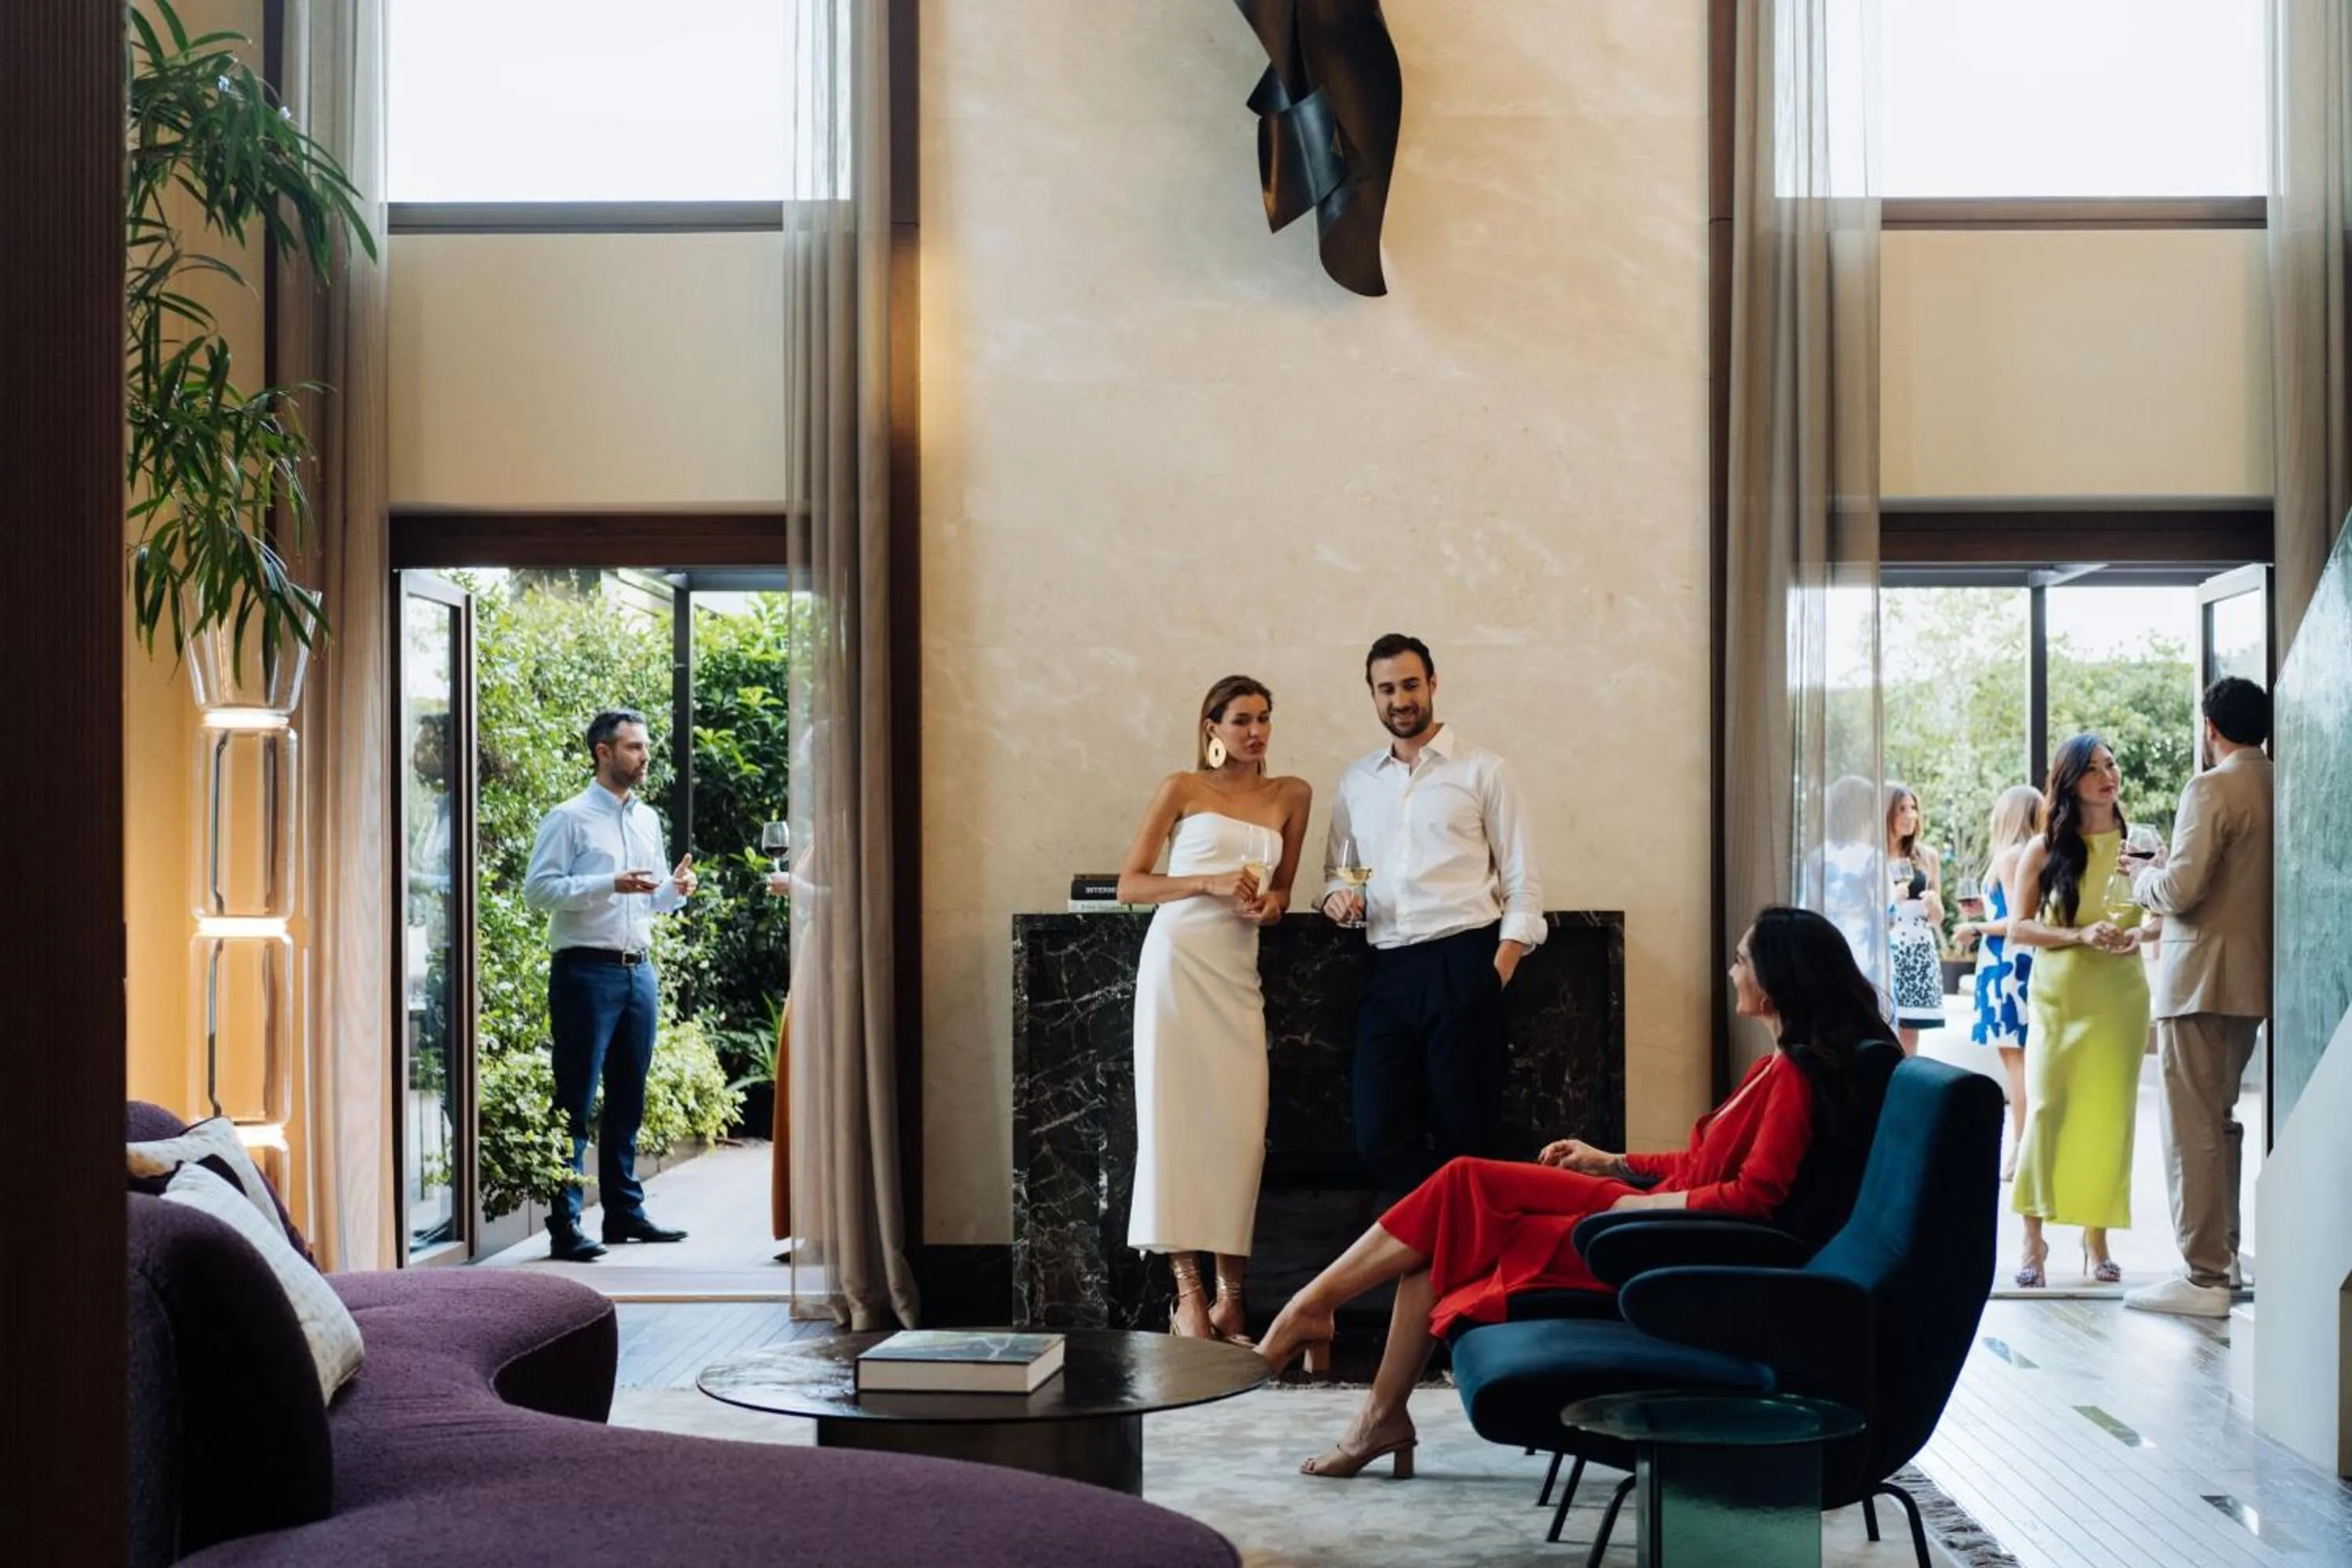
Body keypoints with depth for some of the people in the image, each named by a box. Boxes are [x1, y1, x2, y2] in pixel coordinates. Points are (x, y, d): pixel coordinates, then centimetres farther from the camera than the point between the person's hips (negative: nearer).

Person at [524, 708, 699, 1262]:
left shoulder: (648, 820, 16)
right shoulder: (569, 819, -4)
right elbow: (537, 888, -12)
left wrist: (675, 890, 1)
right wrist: (610, 884, -20)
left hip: (639, 970, 7)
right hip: (587, 971, -7)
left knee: (629, 1098, 12)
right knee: (575, 1101, -5)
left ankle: (624, 1211, 21)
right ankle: (565, 1226, -3)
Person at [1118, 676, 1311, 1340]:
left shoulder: (1291, 795, 12)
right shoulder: (1182, 789, 3)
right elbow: (1129, 885, 0)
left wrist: (1271, 903, -3)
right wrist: (1210, 883, -12)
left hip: (1238, 970, 3)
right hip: (1178, 960, -3)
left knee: (1240, 1124, -3)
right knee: (1174, 1113, -5)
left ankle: (1230, 1293, 3)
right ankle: (1189, 1291, -2)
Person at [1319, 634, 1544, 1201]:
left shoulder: (1482, 771, 3)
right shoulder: (1356, 781, 16)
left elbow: (1522, 883, 0)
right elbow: (1336, 871, 24)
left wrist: (1498, 971, -11)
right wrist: (1337, 897, -1)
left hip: (1461, 963, -4)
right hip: (1388, 970, 5)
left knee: (1466, 1133, -2)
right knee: (1379, 1136, 1)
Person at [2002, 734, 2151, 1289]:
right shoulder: (2044, 850, 2)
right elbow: (2019, 928, -1)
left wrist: (2139, 935, -9)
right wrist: (2081, 936, -15)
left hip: (2120, 998, 2)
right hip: (2058, 997, -2)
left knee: (2109, 1114, 3)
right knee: (2046, 1109, -9)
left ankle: (2097, 1238, 13)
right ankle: (2034, 1240, -5)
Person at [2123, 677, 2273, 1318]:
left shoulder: (2212, 789, -15)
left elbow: (2182, 889, -21)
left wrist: (2145, 878, 0)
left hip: (2201, 978, -8)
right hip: (2253, 976, 8)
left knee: (2193, 1128, -5)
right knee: (2221, 1121, 20)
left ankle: (2205, 1278, -5)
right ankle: (2224, 1252, 27)